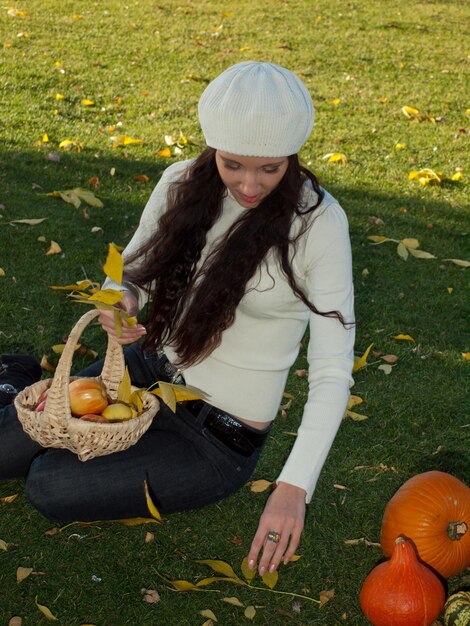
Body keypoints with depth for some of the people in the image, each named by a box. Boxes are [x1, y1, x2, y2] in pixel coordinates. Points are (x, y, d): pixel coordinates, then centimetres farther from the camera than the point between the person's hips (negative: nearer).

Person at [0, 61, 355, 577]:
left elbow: (333, 370, -25)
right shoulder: (182, 183, -7)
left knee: (48, 486, -14)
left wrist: (294, 486, -35)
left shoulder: (317, 222, -22)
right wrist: (120, 303, -21)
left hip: (221, 435, -4)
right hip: (151, 370, 5)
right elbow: (131, 271, 5)